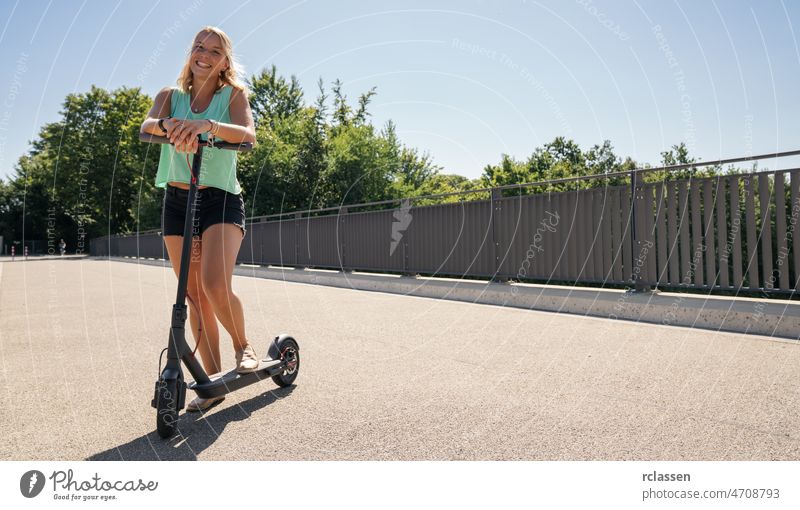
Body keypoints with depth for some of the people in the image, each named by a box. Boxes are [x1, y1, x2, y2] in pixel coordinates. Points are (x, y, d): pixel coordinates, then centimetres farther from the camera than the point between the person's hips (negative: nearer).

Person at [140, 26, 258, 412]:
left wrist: (208, 125, -36)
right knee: (194, 296, 4)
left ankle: (243, 346, 9)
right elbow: (146, 126, -10)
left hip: (221, 200, -4)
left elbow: (248, 135, -18)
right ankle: (213, 381, 15)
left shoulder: (233, 95, 3)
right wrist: (169, 125, -33)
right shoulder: (170, 96, 11)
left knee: (215, 286, -22)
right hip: (177, 202, 4)